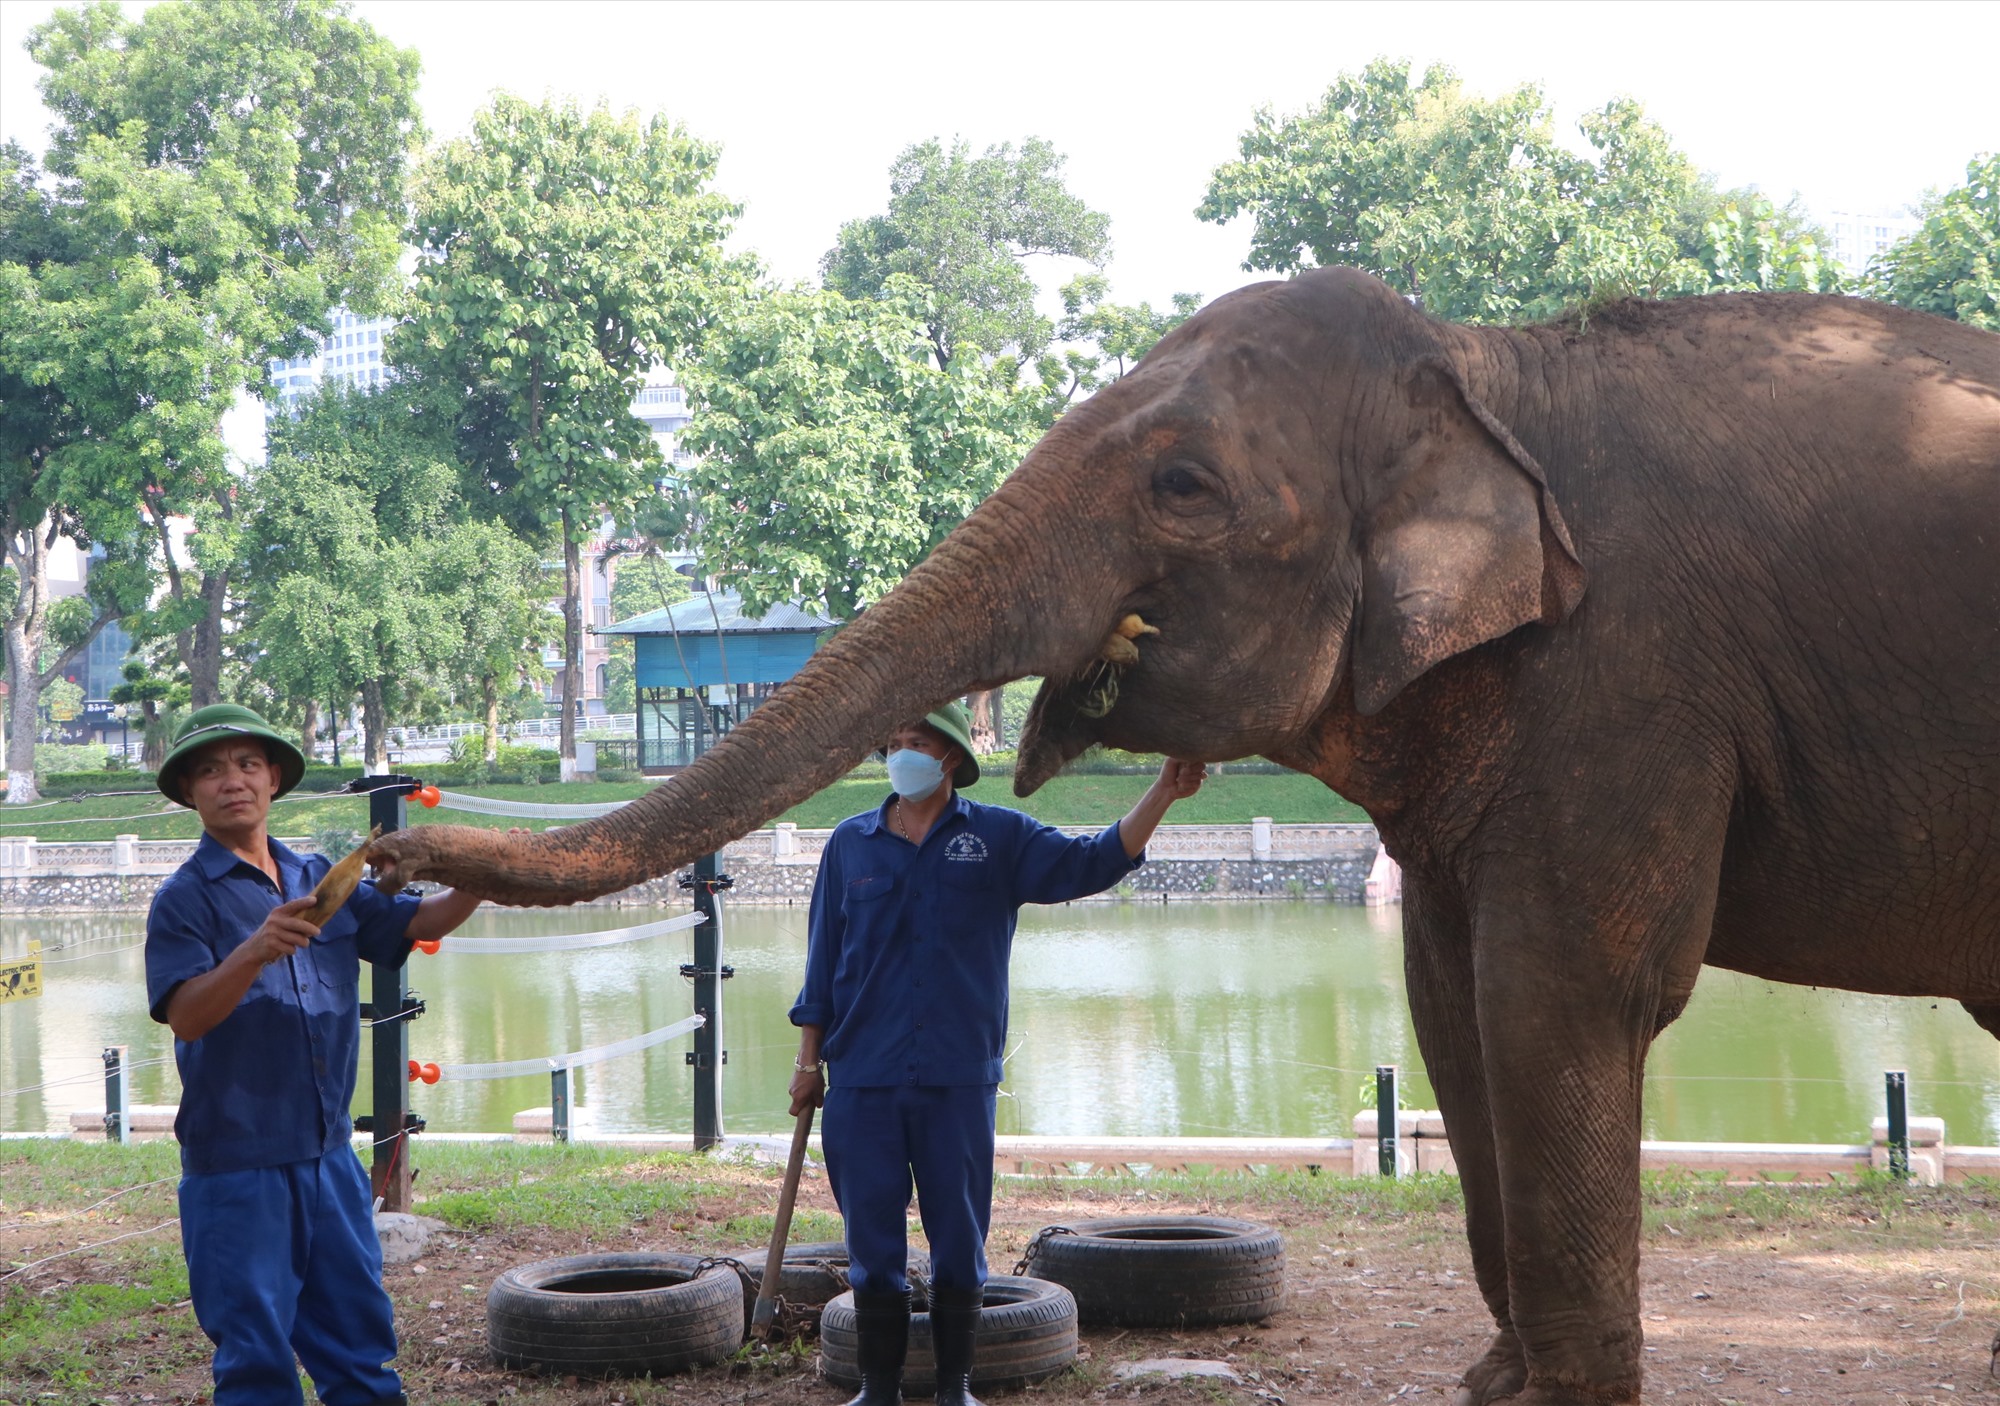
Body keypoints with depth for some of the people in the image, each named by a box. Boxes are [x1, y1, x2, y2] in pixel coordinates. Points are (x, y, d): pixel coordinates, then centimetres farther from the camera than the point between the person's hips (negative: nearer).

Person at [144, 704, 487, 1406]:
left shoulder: (321, 879, 10)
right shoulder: (186, 898, -7)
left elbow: (419, 921, 14)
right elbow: (185, 1016, -20)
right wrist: (254, 952, -36)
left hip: (329, 1156, 5)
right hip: (236, 1167, -5)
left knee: (359, 1341, 12)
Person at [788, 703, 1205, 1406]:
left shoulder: (1000, 837, 6)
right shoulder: (850, 843, 9)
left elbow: (1091, 863, -1)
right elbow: (823, 960, 11)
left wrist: (1161, 794, -12)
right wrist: (809, 1060, 8)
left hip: (959, 1078, -1)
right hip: (863, 1080, 1)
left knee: (960, 1240, 5)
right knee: (871, 1240, 5)